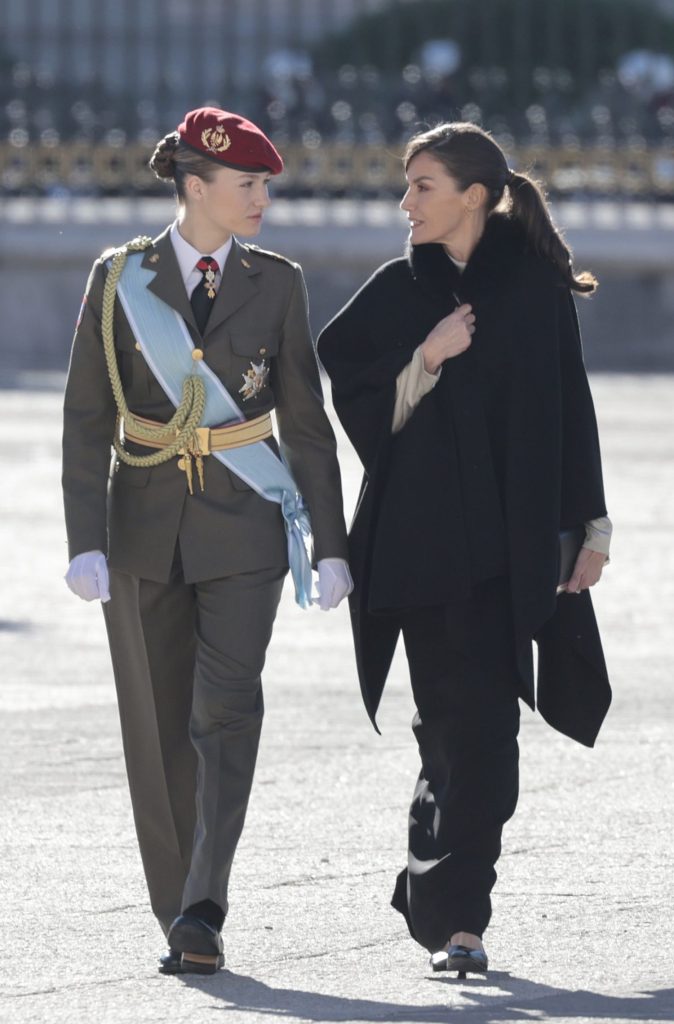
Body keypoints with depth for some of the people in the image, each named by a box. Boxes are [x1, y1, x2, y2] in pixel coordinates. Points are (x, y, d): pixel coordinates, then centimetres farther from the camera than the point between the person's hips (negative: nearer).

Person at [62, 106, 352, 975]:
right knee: (159, 730, 3)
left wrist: (331, 544, 3)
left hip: (243, 529, 0)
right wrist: (85, 542, -11)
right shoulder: (119, 279, 0)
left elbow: (307, 422, 7)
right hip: (145, 527, 0)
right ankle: (180, 920, 12)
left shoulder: (276, 285, 3)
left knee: (226, 711, -16)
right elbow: (87, 420, -2)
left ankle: (202, 910, -21)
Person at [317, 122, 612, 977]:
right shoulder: (397, 289, 7)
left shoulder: (535, 284, 2)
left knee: (482, 725, -5)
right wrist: (426, 358, -11)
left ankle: (447, 906, 0)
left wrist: (589, 525, 0)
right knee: (458, 724, -2)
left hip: (508, 538, -1)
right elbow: (350, 392, 4)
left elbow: (568, 407, 3)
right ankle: (452, 911, 6)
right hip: (421, 536, 1)